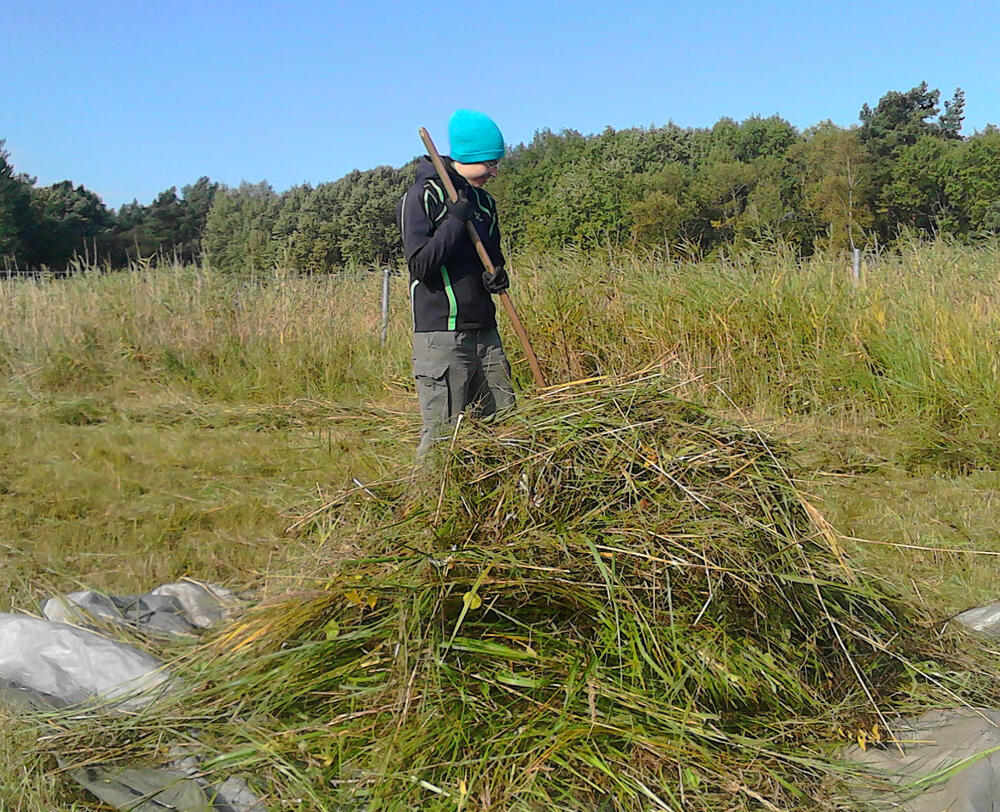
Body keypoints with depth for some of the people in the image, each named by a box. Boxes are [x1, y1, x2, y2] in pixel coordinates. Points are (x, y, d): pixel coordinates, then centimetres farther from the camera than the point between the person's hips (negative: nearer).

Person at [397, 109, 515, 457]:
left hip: (485, 332, 7)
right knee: (442, 433, -8)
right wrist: (456, 220, -17)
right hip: (441, 334, -7)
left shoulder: (484, 201, 16)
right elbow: (420, 264, -14)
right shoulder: (421, 196, -6)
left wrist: (496, 275, 2)